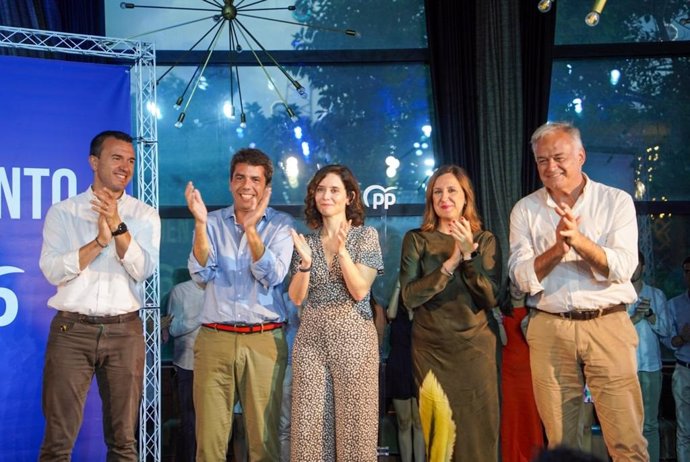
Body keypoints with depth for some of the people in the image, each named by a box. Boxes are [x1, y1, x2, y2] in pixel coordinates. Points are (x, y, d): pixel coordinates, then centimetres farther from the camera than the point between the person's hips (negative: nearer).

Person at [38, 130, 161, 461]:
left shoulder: (144, 215, 7)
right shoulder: (62, 212, 4)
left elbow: (142, 270, -6)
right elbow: (52, 270, -7)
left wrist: (118, 225, -17)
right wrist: (100, 241, -15)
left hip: (124, 331, 1)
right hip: (72, 330, -1)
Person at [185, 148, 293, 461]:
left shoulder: (281, 225, 3)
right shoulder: (213, 223, 8)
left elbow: (272, 276, -12)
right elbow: (201, 274, -6)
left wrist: (251, 228, -23)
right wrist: (200, 223, -18)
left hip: (264, 340, -1)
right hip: (215, 338, 1)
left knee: (264, 437, 3)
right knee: (209, 437, 4)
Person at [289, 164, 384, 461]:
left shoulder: (365, 235, 1)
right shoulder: (306, 239, 10)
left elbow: (359, 291, -9)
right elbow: (296, 298, 4)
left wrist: (341, 249, -19)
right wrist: (305, 263, -12)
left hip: (352, 337, -3)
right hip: (311, 337, 3)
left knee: (352, 421, 0)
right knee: (310, 423, 2)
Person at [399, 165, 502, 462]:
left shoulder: (485, 240, 3)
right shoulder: (416, 239, 0)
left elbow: (491, 298, -8)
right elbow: (409, 297, -11)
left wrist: (469, 255, -18)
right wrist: (450, 263, -18)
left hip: (474, 347, 1)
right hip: (430, 349, 0)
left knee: (477, 430, 5)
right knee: (439, 432, 4)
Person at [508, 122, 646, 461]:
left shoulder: (616, 201, 3)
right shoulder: (525, 210, 7)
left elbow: (622, 268, -8)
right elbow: (522, 279, -2)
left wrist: (579, 240, -23)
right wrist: (557, 249, -19)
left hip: (609, 326, -1)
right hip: (550, 329, 2)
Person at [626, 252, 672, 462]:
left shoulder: (656, 295, 12)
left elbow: (666, 330, 7)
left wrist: (650, 315, -10)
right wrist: (635, 317, -13)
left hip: (650, 366, 1)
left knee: (649, 424, 2)